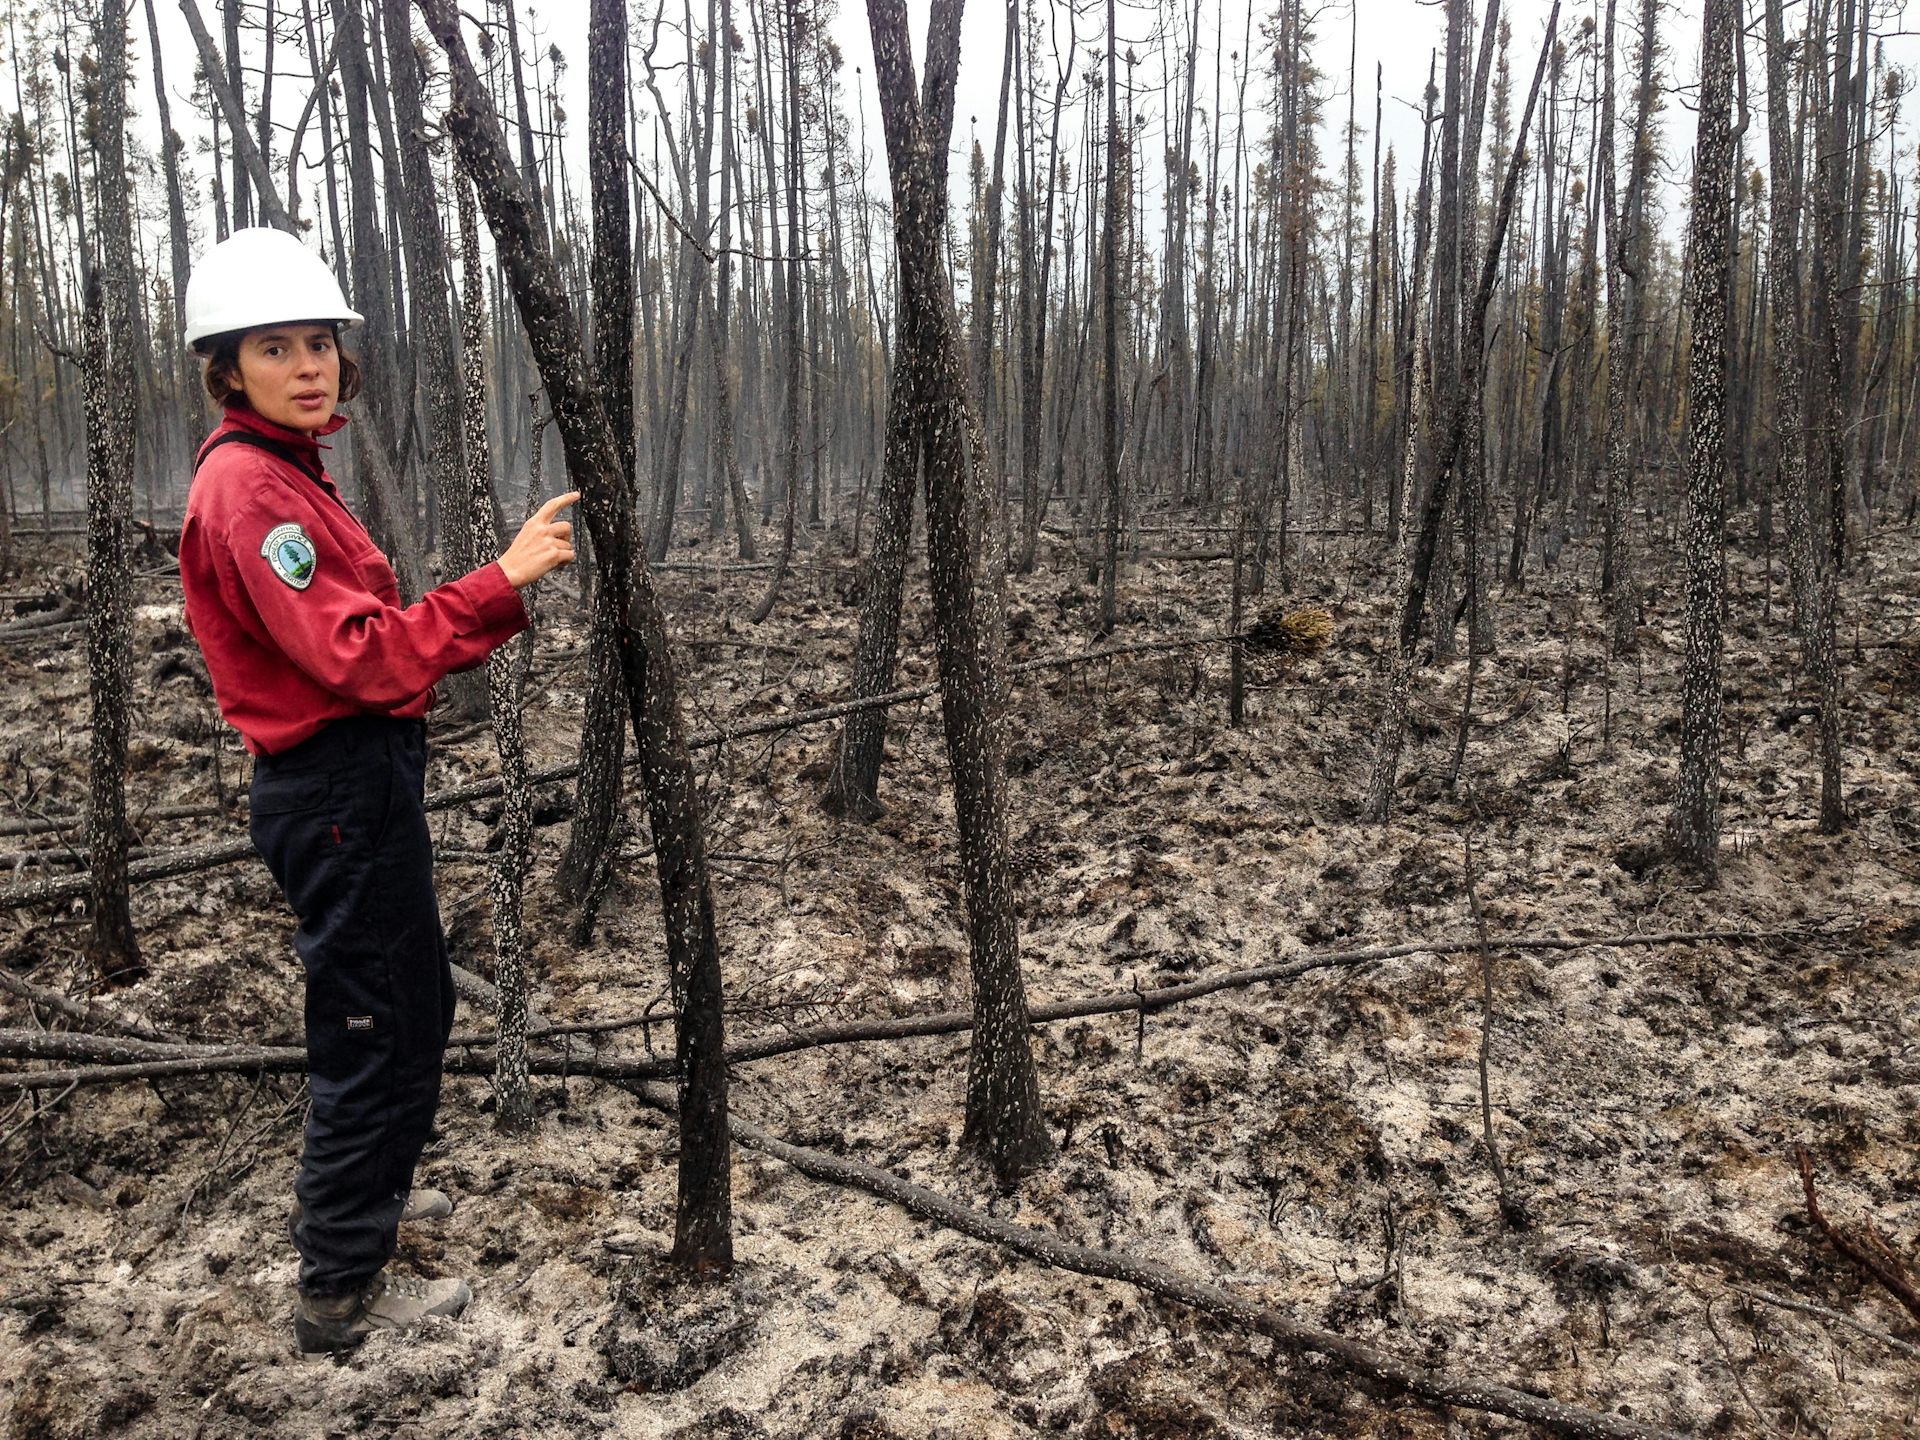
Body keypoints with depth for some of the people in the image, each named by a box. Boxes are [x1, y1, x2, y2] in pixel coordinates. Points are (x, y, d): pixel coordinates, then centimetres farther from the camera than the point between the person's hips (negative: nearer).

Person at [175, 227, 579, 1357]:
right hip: (335, 788, -10)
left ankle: (362, 1189, 46)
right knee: (375, 1031, 2)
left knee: (418, 1004, 24)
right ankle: (342, 1293, 19)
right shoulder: (246, 485, -18)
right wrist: (499, 584, -33)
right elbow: (354, 656, -28)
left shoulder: (284, 472, 12)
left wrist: (475, 628, 9)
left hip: (365, 775, 10)